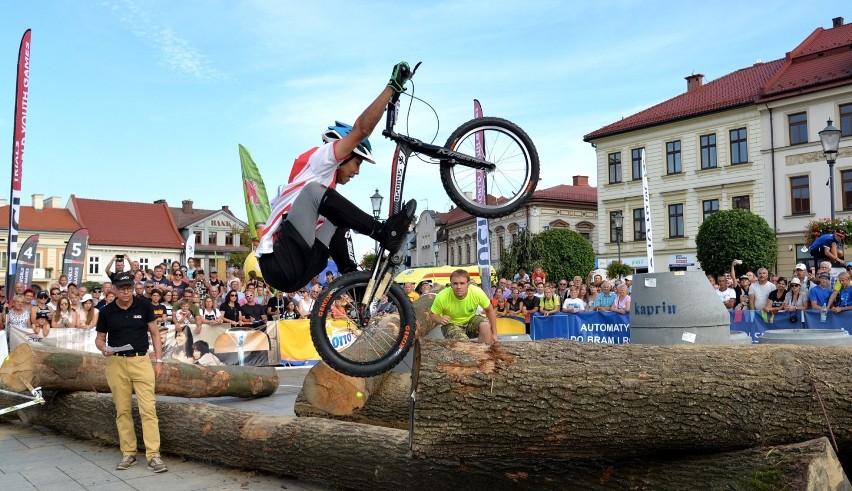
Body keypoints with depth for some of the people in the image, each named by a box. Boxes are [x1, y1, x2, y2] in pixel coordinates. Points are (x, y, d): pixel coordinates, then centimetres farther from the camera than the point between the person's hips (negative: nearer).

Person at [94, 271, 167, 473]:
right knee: (122, 410, 8)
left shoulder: (144, 306, -1)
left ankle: (153, 455, -5)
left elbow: (155, 334, 5)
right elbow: (99, 338, 10)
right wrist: (103, 348, -13)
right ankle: (128, 453, 19)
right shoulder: (106, 311, 0)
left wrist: (158, 360, 0)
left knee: (148, 408, -7)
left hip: (141, 361, -1)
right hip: (116, 363, 1)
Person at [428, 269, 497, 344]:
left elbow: (489, 310, -8)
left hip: (471, 319, 2)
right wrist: (440, 320, -33)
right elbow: (432, 314, -10)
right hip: (451, 324, -2)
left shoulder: (477, 292, -25)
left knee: (485, 325, -29)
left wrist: (494, 334, -7)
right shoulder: (442, 297, -28)